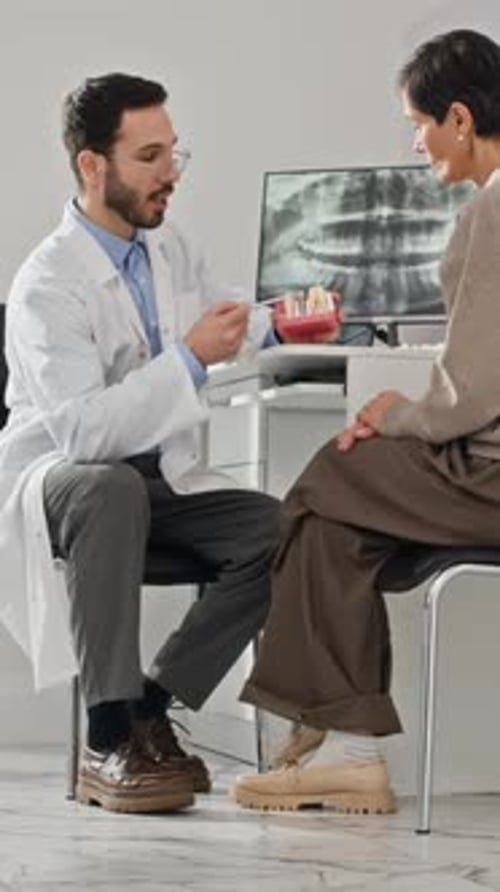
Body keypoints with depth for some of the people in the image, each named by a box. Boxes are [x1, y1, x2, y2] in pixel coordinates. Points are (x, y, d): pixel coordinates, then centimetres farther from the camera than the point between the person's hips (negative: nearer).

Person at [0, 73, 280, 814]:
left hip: (159, 479, 7)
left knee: (281, 530, -18)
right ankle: (109, 742, -35)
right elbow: (83, 429, -31)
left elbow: (221, 320, 22)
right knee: (114, 488, -41)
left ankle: (151, 709, -9)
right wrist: (190, 359, -32)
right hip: (61, 481, -7)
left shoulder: (167, 247, 3)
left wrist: (278, 324, 0)